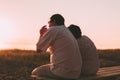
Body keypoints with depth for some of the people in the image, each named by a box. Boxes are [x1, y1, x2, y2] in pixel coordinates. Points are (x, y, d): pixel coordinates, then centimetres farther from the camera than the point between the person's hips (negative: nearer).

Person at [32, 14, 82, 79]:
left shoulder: (53, 30, -5)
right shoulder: (68, 31, 19)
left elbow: (38, 49, 0)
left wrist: (41, 34, 17)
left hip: (63, 72, -8)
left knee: (35, 73, 15)